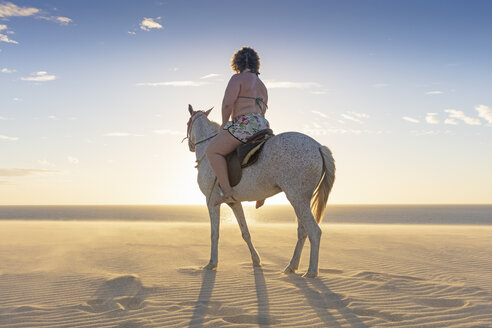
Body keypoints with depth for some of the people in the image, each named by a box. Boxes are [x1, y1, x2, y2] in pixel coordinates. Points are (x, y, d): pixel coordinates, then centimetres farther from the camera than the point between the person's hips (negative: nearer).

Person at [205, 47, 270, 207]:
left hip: (245, 124, -10)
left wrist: (224, 125, 2)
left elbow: (227, 104, -12)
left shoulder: (237, 78, -2)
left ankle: (227, 191, -22)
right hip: (262, 126, 10)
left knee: (212, 150, -11)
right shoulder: (262, 85, 24)